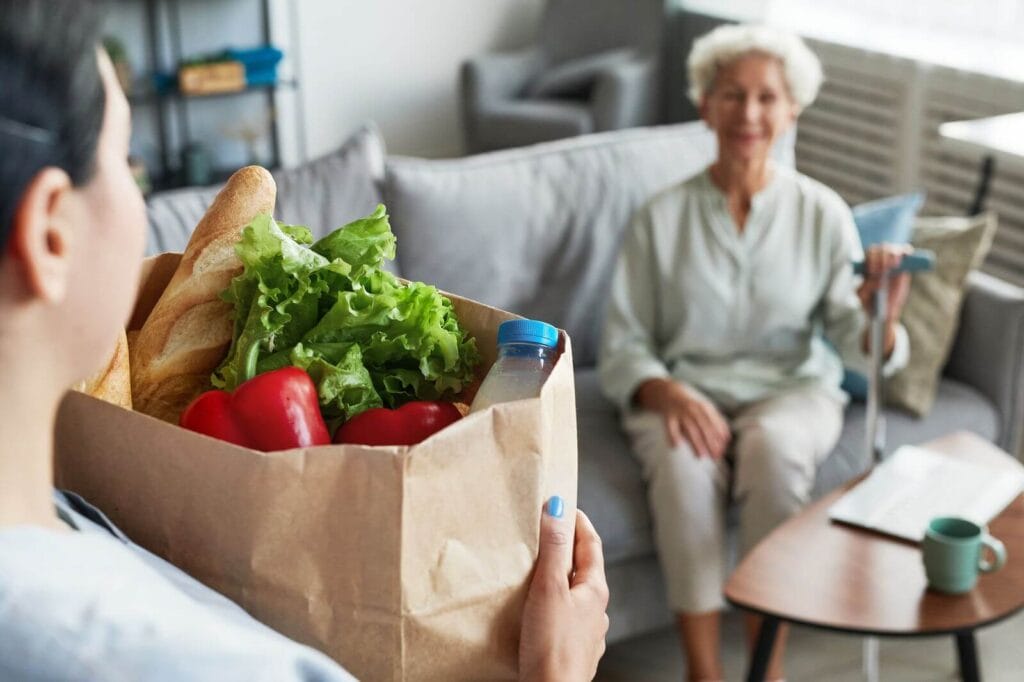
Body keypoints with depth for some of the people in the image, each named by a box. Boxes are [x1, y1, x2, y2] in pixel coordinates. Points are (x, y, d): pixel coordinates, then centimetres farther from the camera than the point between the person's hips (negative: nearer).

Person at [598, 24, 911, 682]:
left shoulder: (822, 212, 1)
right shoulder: (663, 216, -1)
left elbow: (854, 341, -4)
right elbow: (622, 345, -1)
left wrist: (881, 319, -29)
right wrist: (667, 392, -23)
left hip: (792, 388, 1)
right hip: (681, 394, 0)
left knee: (775, 447, -35)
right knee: (684, 463, -34)